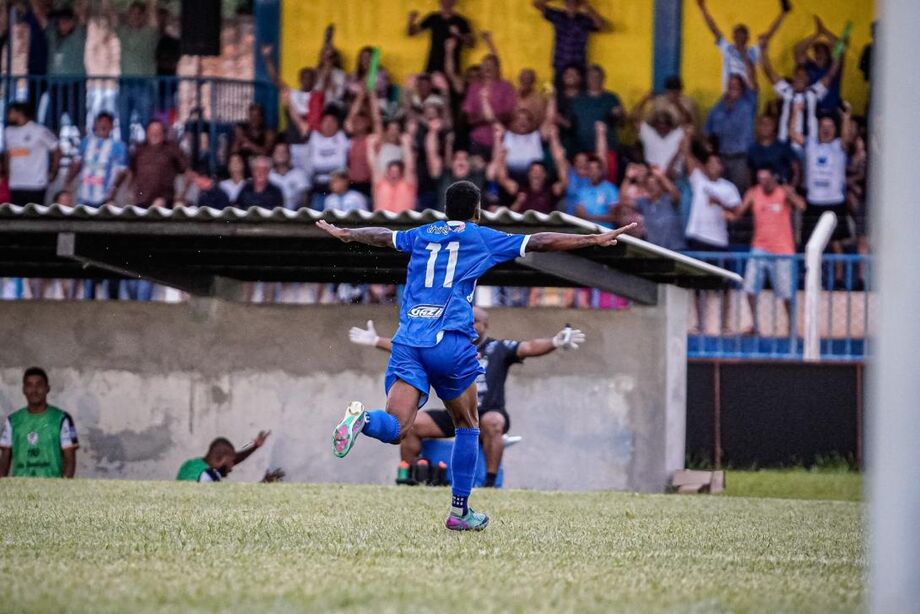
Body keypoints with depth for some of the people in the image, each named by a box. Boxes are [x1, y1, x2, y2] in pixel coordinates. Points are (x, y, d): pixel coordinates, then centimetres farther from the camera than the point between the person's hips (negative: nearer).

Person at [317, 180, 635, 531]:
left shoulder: (422, 235, 19)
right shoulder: (481, 238, 8)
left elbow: (381, 236, 36)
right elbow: (540, 242, 7)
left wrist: (343, 233, 55)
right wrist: (594, 240, 13)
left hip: (407, 340, 3)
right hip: (450, 342, -3)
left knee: (396, 429, -7)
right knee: (467, 426, 17)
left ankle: (363, 420, -41)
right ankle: (459, 511, 16)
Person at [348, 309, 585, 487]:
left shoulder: (499, 349, 2)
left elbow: (529, 348, -14)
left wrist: (556, 342, -34)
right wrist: (376, 341, 11)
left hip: (488, 415, -4)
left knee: (492, 422, -39)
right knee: (411, 423, -12)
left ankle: (490, 482, -36)